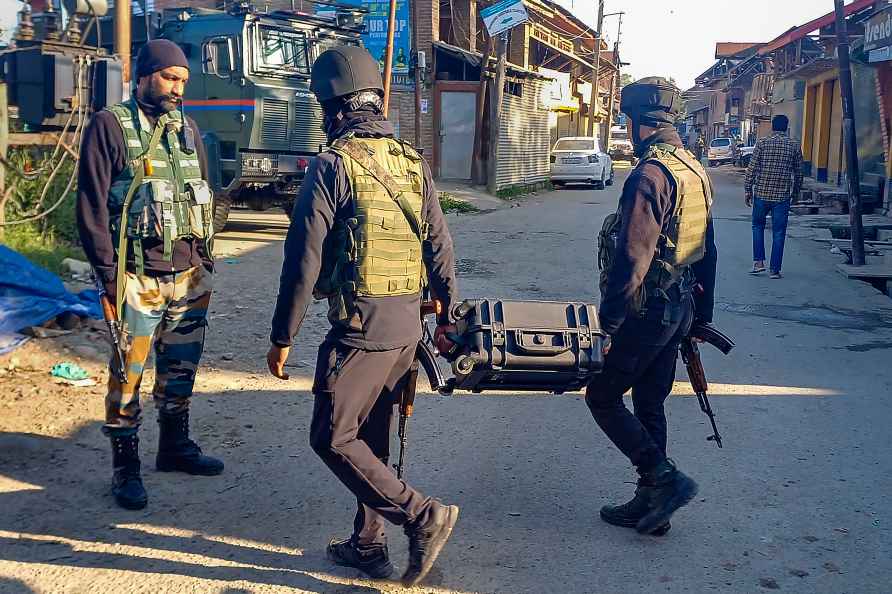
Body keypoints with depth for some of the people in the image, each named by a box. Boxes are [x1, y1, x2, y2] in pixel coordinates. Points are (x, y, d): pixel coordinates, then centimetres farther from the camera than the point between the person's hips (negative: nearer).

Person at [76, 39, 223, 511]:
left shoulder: (186, 129, 12)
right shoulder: (111, 126, -6)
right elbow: (91, 206, -8)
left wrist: (205, 261, 14)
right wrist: (108, 274, -11)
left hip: (189, 276, 6)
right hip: (139, 279, -6)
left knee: (180, 367, 16)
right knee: (129, 375, 2)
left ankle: (175, 447, 33)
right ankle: (125, 467, 14)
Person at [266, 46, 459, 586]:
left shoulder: (334, 164, -10)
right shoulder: (414, 162, 9)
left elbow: (304, 260, -12)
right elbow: (441, 248, 11)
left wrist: (283, 337, -4)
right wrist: (447, 318, 21)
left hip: (359, 326, -7)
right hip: (407, 328, 7)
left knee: (334, 439, 2)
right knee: (372, 437, 17)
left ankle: (422, 515, -3)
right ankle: (369, 545, 24)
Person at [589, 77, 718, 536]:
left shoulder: (650, 175, -19)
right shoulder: (697, 171, 11)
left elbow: (633, 257, -24)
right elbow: (707, 249, 17)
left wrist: (608, 324, -20)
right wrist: (702, 313, 24)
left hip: (648, 309, -9)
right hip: (681, 307, 9)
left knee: (602, 397, 4)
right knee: (650, 404, 17)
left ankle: (665, 479, 3)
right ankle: (650, 502, 25)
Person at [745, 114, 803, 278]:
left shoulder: (762, 143, -2)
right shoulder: (794, 146, 2)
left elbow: (752, 169, -4)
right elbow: (798, 172, 8)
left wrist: (748, 190, 4)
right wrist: (795, 192, 20)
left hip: (761, 193, 0)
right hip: (783, 195, 0)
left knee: (758, 225, 18)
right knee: (778, 232, 5)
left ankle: (758, 261, 8)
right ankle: (774, 269, 6)